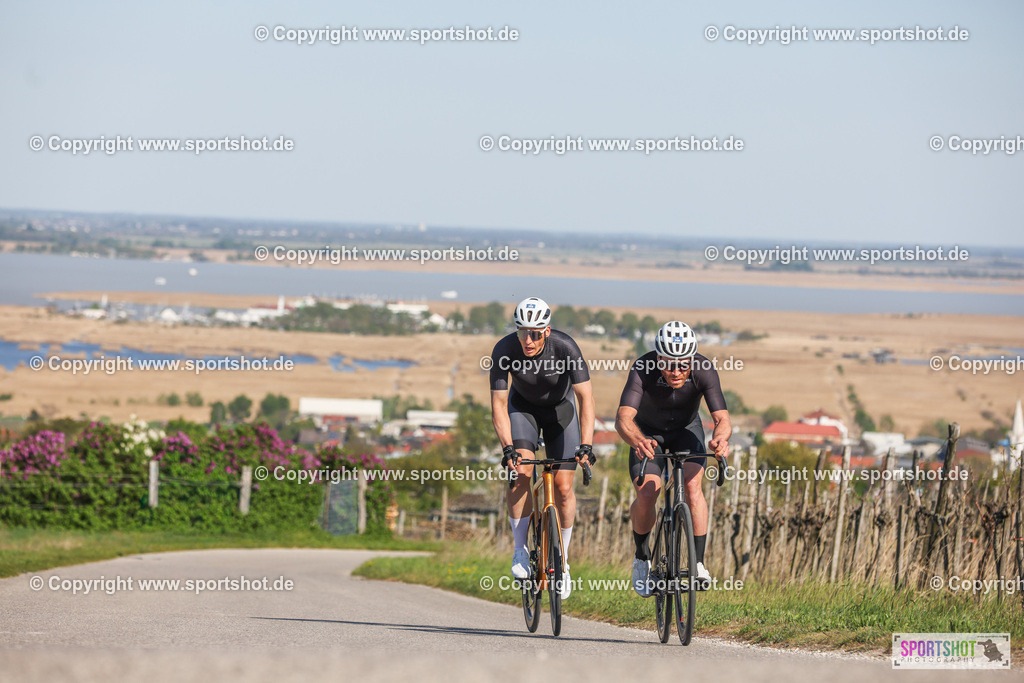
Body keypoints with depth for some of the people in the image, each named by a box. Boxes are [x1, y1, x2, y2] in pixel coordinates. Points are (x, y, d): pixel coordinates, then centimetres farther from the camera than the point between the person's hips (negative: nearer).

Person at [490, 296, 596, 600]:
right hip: (523, 407, 0)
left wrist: (586, 444, -44)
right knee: (521, 471, -22)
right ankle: (520, 549, -7)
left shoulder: (565, 347, -33)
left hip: (560, 407, 0)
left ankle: (562, 556, 12)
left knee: (563, 486, -8)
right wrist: (507, 448, -39)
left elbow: (586, 398, -33)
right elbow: (498, 404, -26)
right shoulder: (504, 350, -30)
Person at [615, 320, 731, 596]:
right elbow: (623, 418, -45)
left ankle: (698, 563, -15)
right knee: (646, 494, -18)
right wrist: (637, 441, -67)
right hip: (649, 431, -1)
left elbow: (722, 418, -37)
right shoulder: (643, 369, -35)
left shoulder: (704, 370, -31)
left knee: (692, 484, -23)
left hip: (687, 429, 1)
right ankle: (641, 558, 8)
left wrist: (720, 438, -62)